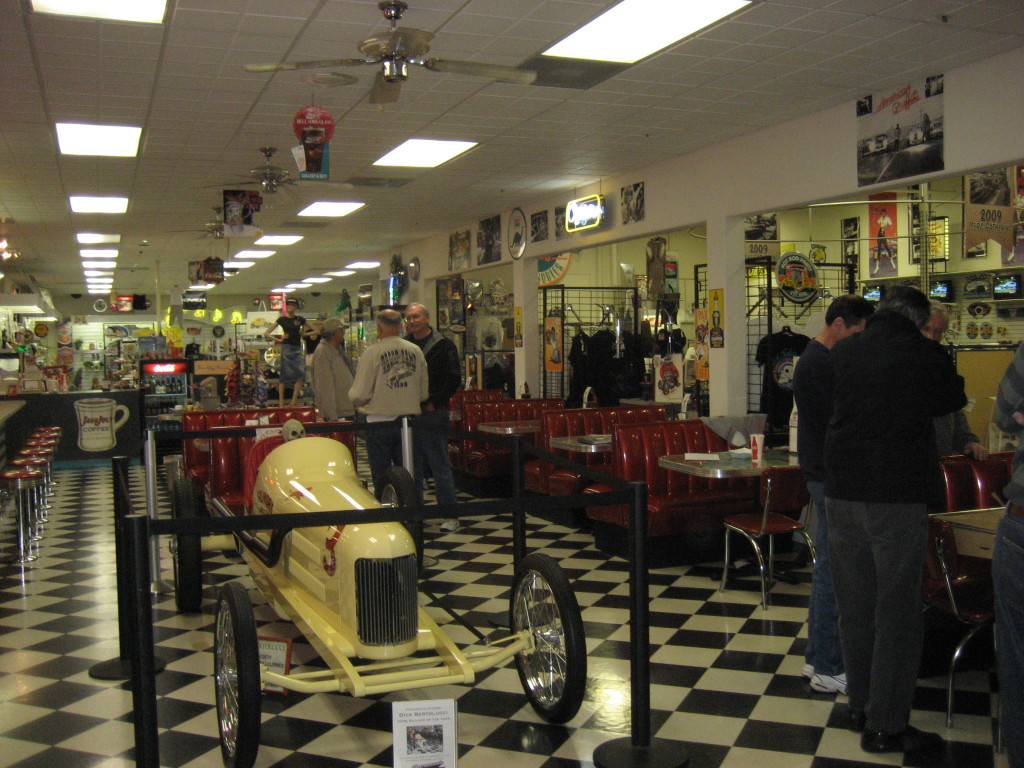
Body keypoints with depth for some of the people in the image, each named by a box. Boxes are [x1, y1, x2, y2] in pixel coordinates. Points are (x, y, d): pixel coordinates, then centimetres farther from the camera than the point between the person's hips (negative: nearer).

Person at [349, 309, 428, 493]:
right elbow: (424, 393, 7)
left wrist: (352, 395, 13)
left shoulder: (372, 353, -10)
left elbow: (360, 396, -10)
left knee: (381, 480, 4)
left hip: (380, 422, -4)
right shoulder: (415, 351, 2)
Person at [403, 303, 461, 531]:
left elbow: (453, 380, -7)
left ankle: (450, 514, 5)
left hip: (433, 412, -5)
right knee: (412, 465, 10)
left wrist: (433, 402, -13)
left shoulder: (443, 346, -3)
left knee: (440, 465, -2)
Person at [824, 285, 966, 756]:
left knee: (854, 603, 14)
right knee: (897, 609, 3)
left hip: (842, 488, 5)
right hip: (898, 492, -5)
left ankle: (861, 707, 25)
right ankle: (886, 725, 8)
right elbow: (952, 401, 10)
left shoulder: (842, 352, 4)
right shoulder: (927, 355, -8)